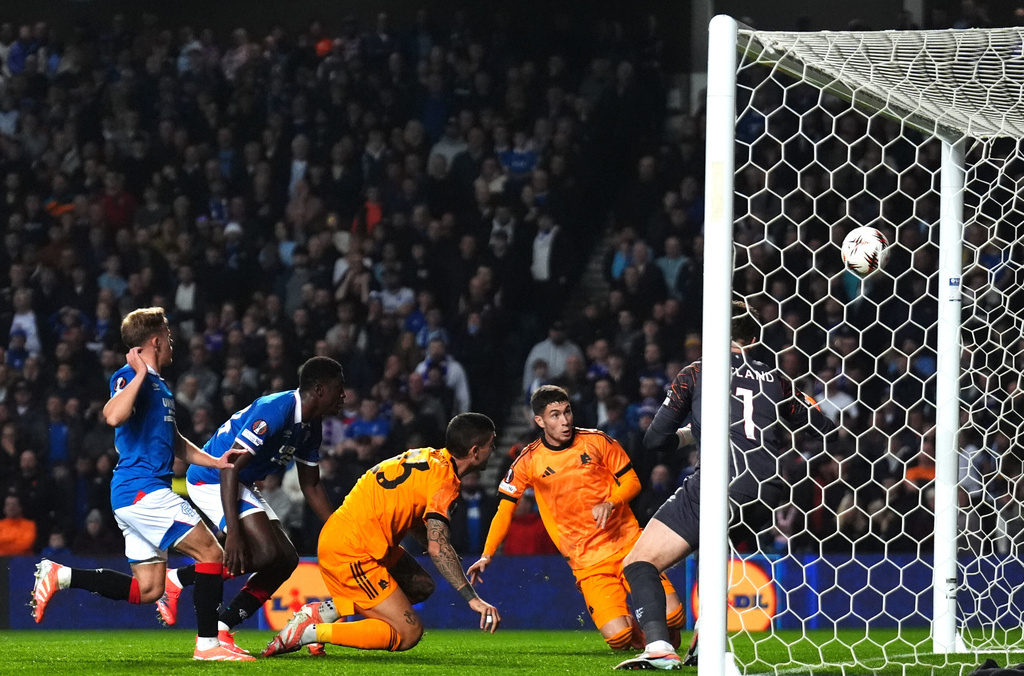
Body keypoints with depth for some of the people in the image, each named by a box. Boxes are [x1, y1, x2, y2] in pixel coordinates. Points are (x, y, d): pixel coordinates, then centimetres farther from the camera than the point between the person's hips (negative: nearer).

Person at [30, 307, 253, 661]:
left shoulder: (158, 384, 22)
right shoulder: (130, 377, -8)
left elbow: (173, 441, 33)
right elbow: (113, 416, -30)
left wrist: (215, 461, 22)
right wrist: (140, 374, -24)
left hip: (139, 494, 10)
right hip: (142, 488, -10)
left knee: (147, 589, 9)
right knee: (211, 552, -10)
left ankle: (60, 576, 11)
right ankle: (207, 643, -8)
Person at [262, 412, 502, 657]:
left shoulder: (427, 457, 13)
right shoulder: (444, 482, -15)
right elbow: (438, 547, -25)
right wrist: (472, 598, -25)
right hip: (352, 552, -9)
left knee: (421, 586, 20)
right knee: (409, 633, -7)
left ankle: (325, 610, 9)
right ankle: (308, 632, -11)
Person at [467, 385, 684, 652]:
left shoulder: (597, 441, 0)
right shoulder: (529, 462, -1)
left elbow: (632, 481, 7)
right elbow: (505, 509, 9)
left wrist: (610, 503, -13)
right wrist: (487, 555, 1)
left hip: (626, 543, 1)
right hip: (587, 563, -1)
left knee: (672, 615, -16)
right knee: (618, 637, -19)